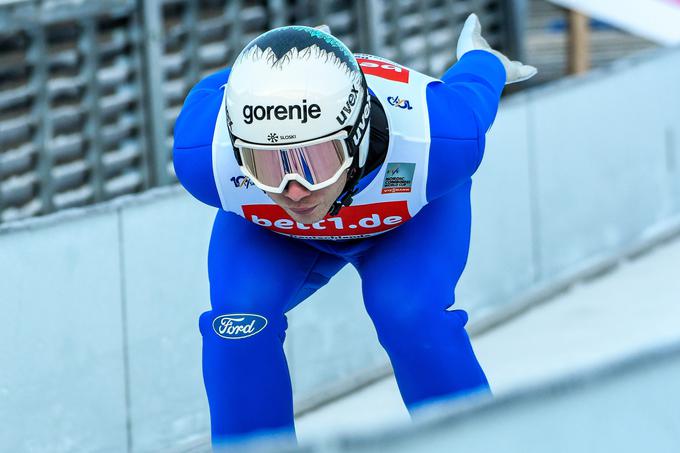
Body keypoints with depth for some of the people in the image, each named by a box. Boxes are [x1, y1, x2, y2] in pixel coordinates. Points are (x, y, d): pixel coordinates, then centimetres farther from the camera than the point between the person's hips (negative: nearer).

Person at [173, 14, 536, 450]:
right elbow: (210, 91, -15)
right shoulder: (204, 156, -41)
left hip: (416, 211, -1)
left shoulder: (435, 142, -45)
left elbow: (471, 91, -19)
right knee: (239, 316, -23)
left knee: (411, 315, -26)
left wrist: (482, 63, 5)